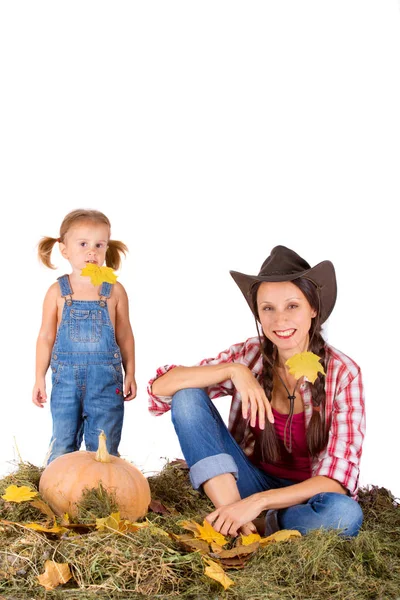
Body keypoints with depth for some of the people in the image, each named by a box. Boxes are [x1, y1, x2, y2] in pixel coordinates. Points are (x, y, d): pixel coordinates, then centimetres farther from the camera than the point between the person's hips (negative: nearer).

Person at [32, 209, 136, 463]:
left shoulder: (114, 290, 0)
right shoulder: (57, 292, 0)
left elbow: (125, 335, 7)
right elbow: (46, 336, 6)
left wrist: (130, 374, 8)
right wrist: (40, 378, 5)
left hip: (106, 378, 0)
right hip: (66, 376, 1)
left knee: (103, 447, 4)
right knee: (63, 444, 8)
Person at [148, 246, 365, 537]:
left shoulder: (343, 374, -14)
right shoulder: (248, 355, -8)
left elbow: (336, 479, -19)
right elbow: (160, 387, -15)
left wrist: (257, 502, -31)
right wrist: (234, 371, -28)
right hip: (251, 481, 3)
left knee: (344, 513, -39)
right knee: (187, 396, -18)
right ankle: (240, 524, -24)